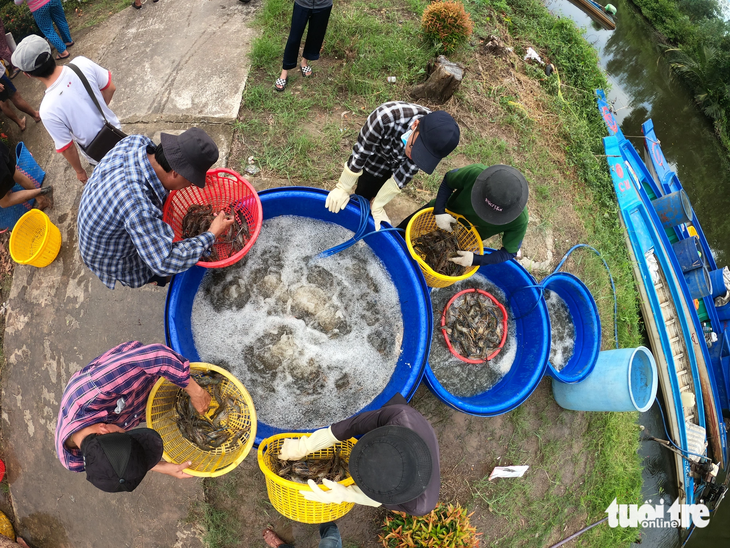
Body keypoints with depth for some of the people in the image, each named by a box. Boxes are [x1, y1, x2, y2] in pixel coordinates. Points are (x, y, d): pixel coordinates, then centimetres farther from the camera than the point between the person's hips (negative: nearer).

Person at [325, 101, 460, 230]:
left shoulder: (434, 141, -35)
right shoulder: (386, 117, -46)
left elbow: (404, 174, -24)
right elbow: (360, 153, -31)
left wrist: (377, 207, -21)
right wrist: (343, 188, -21)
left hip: (398, 163, 1)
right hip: (376, 156, -1)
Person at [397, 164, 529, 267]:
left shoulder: (520, 220, -39)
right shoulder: (476, 173, -41)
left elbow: (509, 252, -23)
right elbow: (448, 180, -20)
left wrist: (476, 260, -35)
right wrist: (439, 211, -31)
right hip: (447, 211, 1)